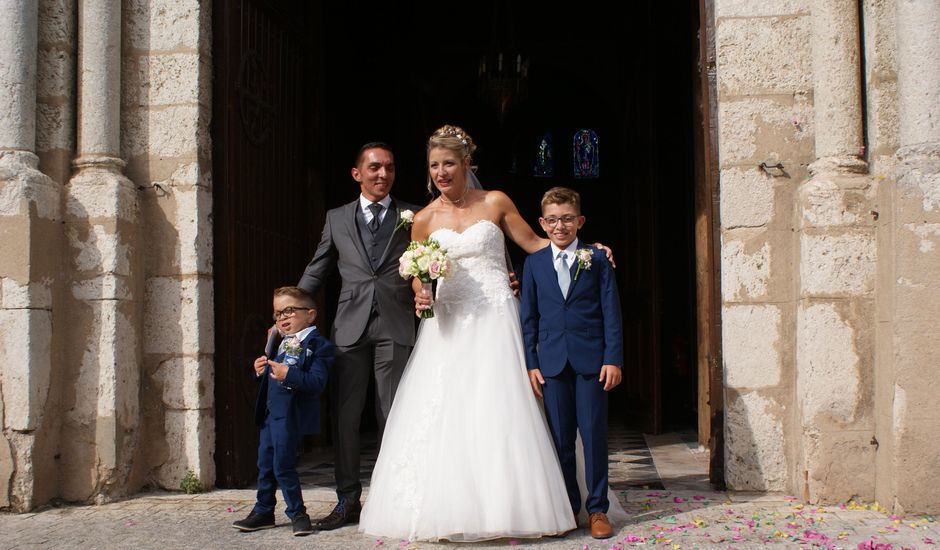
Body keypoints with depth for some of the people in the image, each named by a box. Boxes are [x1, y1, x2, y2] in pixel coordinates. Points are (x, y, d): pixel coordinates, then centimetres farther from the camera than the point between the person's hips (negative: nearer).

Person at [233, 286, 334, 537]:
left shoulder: (318, 345, -11)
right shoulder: (283, 344, 17)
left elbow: (317, 382, -22)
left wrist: (289, 374, -33)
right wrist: (261, 371, 4)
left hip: (290, 416, -9)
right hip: (270, 413, 9)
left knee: (283, 465, -5)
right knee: (265, 464, 15)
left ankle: (297, 513, 10)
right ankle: (263, 512, 28)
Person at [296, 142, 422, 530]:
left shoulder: (412, 216, 9)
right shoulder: (337, 218, 14)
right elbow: (315, 273, 16)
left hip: (395, 327, -2)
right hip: (350, 327, 2)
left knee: (393, 417, 2)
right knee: (344, 417, 2)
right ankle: (347, 501, 12)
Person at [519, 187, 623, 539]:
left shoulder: (597, 259, 4)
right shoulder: (534, 264, 9)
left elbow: (611, 312, 1)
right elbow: (529, 317, 9)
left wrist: (613, 358, -6)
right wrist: (531, 362, 2)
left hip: (591, 360, -2)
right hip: (552, 361, 2)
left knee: (594, 434, 1)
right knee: (559, 438, 7)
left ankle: (598, 508, 12)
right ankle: (567, 506, 19)